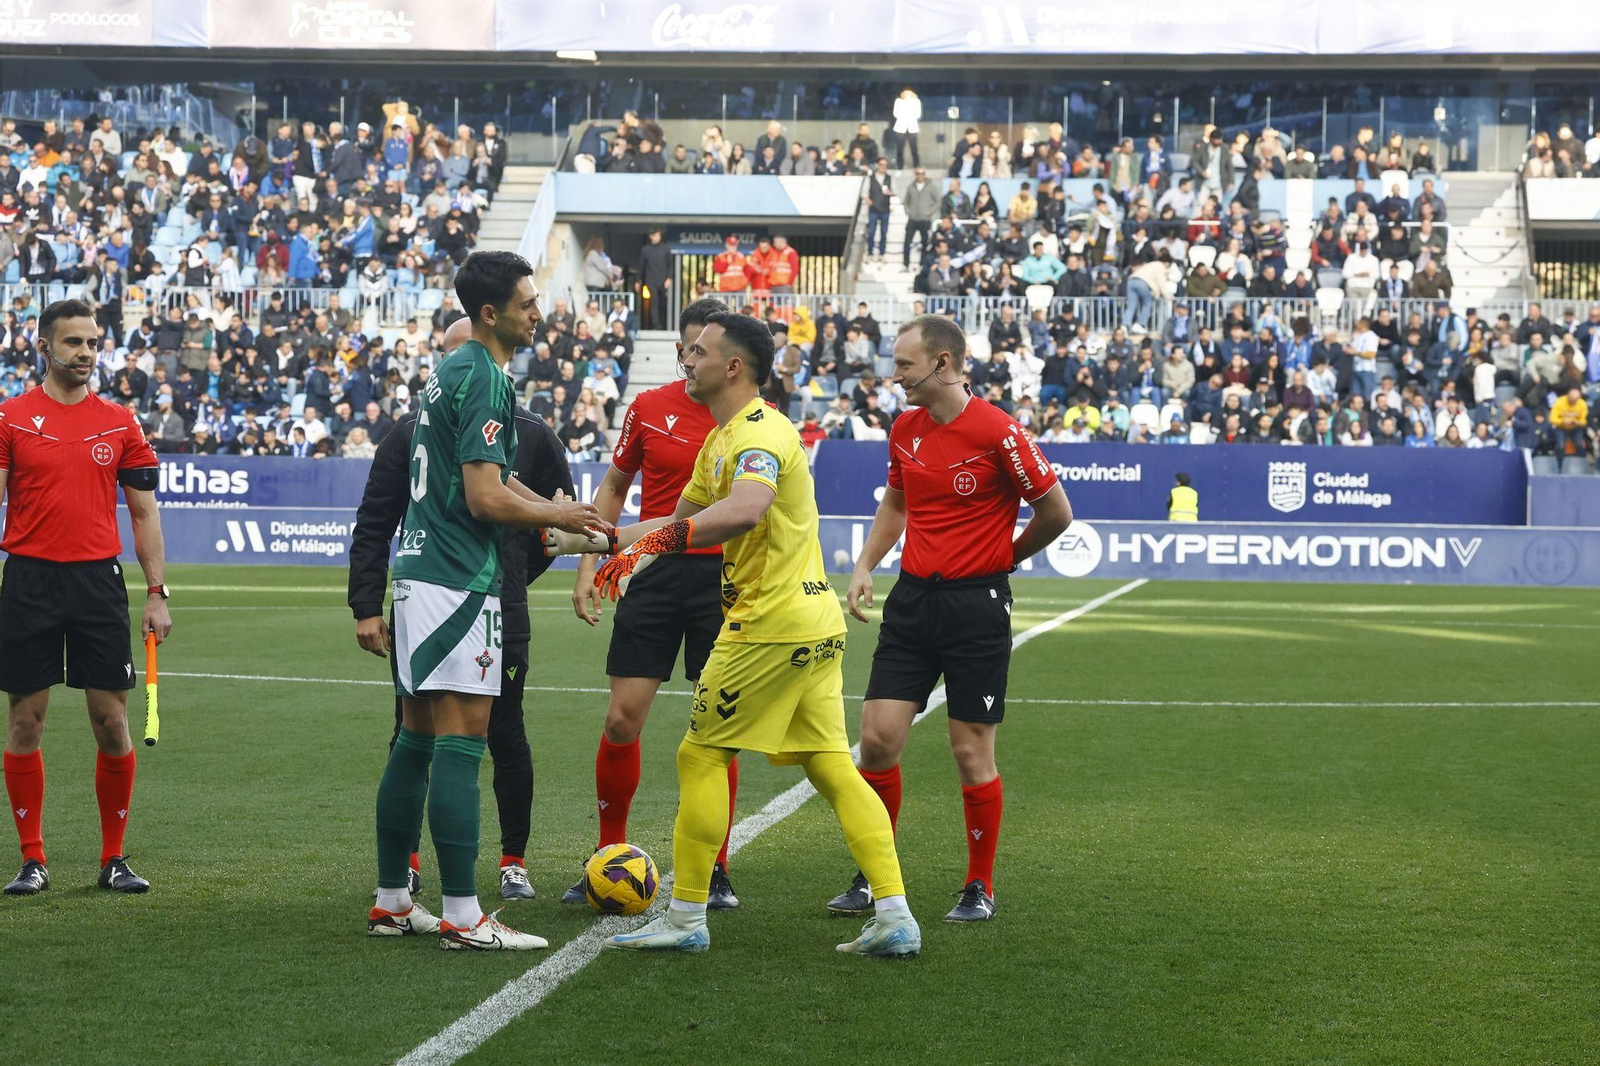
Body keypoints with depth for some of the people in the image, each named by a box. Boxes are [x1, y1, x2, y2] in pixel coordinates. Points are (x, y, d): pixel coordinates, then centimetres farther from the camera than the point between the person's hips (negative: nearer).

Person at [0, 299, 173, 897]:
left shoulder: (119, 423, 8)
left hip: (100, 579, 1)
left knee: (112, 722, 0)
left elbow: (144, 514, 11)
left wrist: (156, 594, 4)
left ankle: (113, 859, 11)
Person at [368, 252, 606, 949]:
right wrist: (559, 518, -4)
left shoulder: (449, 370, 17)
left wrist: (550, 511, 19)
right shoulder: (485, 379, -13)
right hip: (461, 579, -10)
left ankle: (392, 902, 18)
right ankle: (462, 917, -9)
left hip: (420, 572, 10)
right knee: (460, 741, -9)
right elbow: (487, 500, -19)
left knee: (417, 739, 13)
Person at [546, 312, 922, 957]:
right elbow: (678, 522, 27)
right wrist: (586, 540, 23)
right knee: (832, 769, 7)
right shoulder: (721, 438, 18)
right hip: (814, 621, 10)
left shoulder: (760, 431, -14)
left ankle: (685, 919, 6)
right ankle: (895, 915, 3)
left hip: (772, 624, -10)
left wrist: (654, 542, -36)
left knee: (701, 754, -1)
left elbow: (747, 508, -36)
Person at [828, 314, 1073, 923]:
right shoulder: (905, 429, 6)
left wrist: (1002, 557, 8)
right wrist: (864, 566, 10)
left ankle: (980, 888, 15)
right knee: (878, 736, -2)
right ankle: (873, 878, 12)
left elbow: (1056, 511, -5)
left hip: (976, 604, -5)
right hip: (912, 598, 5)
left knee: (971, 752, 0)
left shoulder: (997, 432, -14)